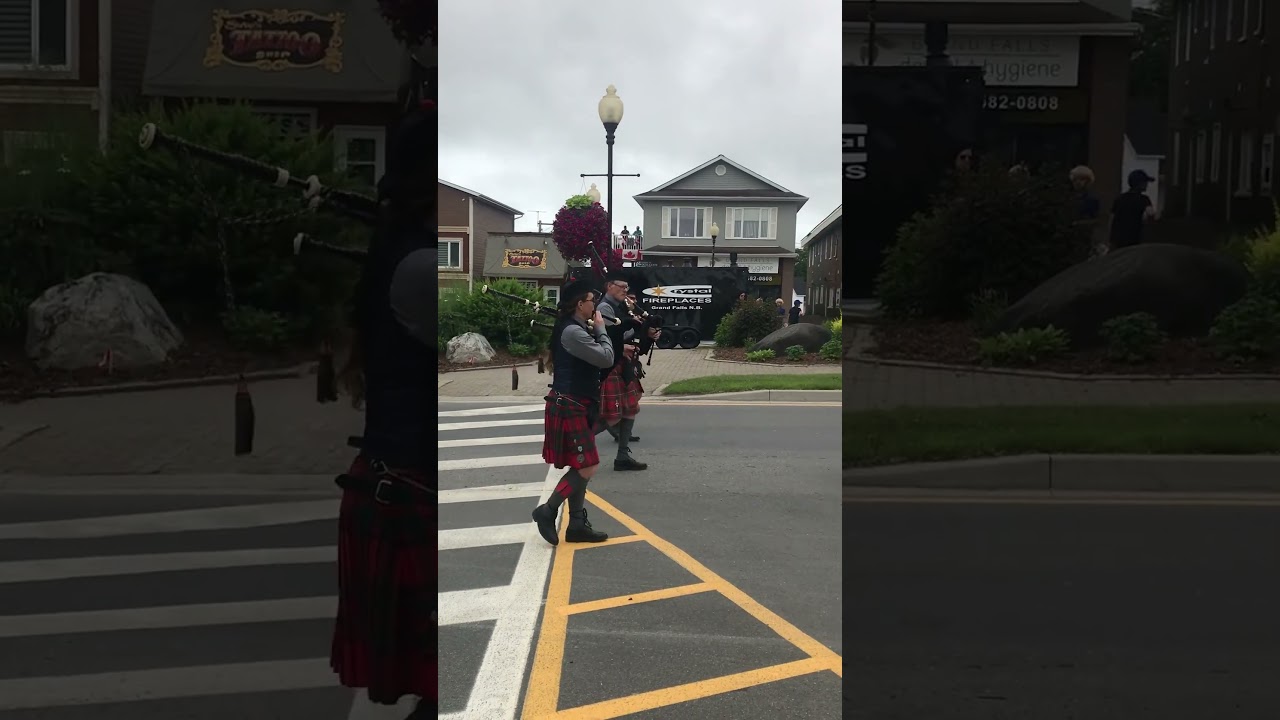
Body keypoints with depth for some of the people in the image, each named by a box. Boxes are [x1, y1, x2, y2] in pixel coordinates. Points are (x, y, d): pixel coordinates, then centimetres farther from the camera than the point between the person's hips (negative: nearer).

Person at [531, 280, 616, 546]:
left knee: (580, 467, 13)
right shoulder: (573, 332, -20)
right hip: (569, 409, -10)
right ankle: (547, 511, 3)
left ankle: (577, 525, 18)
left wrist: (595, 329, 5)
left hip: (575, 407, 10)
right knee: (588, 467, -6)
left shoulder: (575, 329, 13)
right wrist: (600, 329, -7)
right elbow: (606, 358, -20)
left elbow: (595, 359, 16)